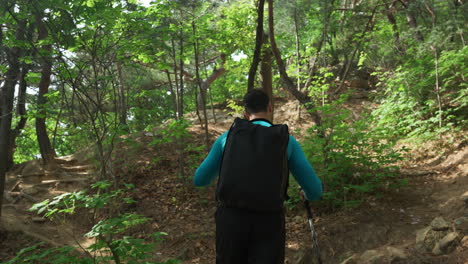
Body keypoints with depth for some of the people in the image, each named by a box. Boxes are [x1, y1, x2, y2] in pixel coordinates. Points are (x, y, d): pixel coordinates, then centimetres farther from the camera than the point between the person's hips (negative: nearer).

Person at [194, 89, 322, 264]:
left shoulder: (227, 137, 10)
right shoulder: (288, 141, 7)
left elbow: (199, 180, 20)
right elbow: (315, 191, 10)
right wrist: (308, 194, 38)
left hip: (231, 221, 2)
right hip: (268, 226, -1)